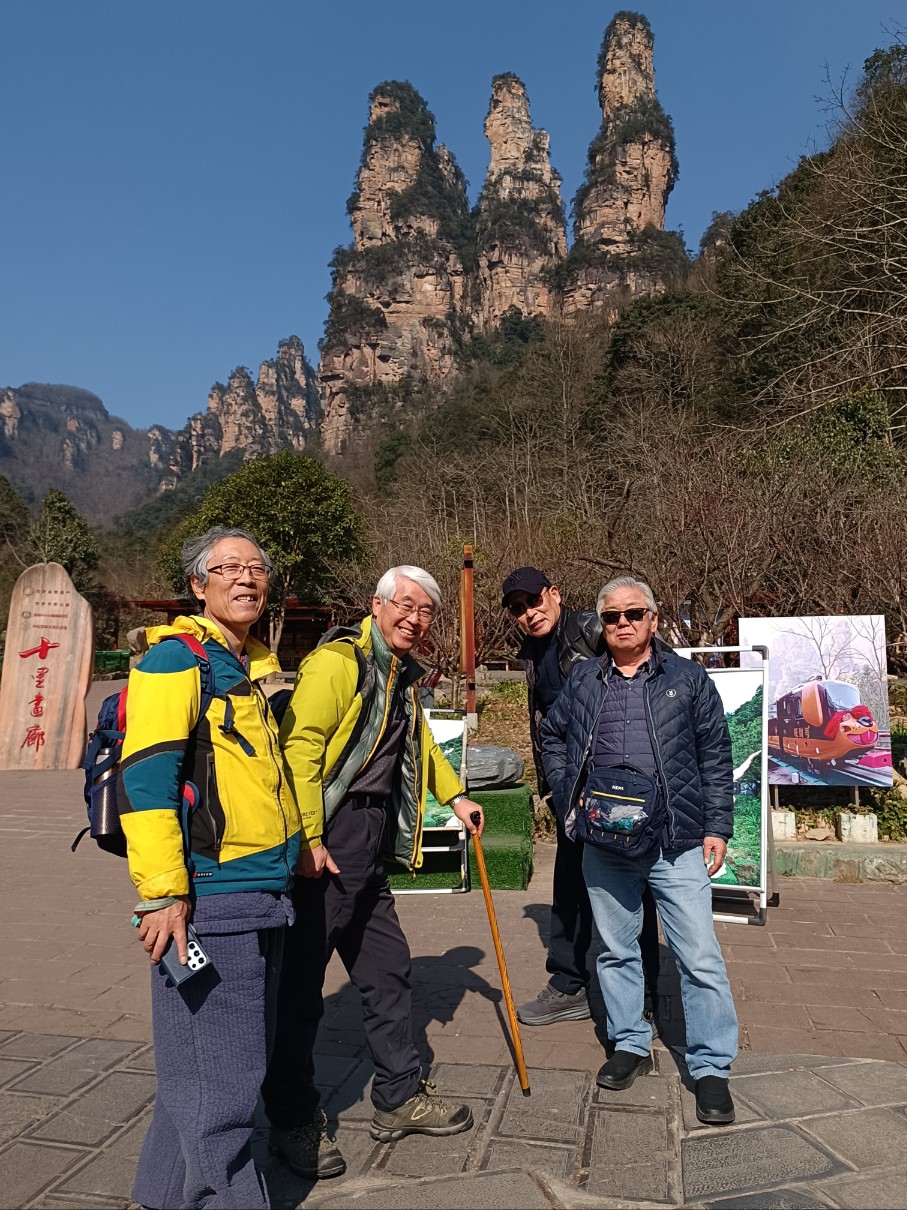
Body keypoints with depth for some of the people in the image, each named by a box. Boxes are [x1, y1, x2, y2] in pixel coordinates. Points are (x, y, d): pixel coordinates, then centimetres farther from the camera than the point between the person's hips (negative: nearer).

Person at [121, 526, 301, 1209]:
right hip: (208, 896, -9)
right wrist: (162, 893, -22)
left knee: (238, 1061, 20)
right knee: (221, 1076, -1)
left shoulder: (263, 667, 16)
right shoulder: (176, 659, -10)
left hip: (267, 892, 9)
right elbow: (145, 778, -18)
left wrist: (302, 847, 25)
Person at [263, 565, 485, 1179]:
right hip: (328, 841, -9)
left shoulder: (404, 674, 17)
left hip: (372, 843, 9)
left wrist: (455, 795, 30)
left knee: (388, 968, 16)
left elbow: (420, 742, 33)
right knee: (302, 980, 3)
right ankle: (293, 1121, 20)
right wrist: (308, 840, -23)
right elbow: (300, 746, -21)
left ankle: (400, 1098, 32)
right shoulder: (339, 660, -13)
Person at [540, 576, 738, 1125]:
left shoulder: (688, 678, 1)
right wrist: (569, 795, 7)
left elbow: (715, 755, 2)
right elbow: (553, 737, 19)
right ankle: (631, 1045, 34)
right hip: (604, 843, 3)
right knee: (616, 951, 15)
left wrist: (718, 826, -2)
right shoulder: (583, 681, 7)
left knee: (700, 957, -1)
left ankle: (712, 1068, 15)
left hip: (676, 842, -2)